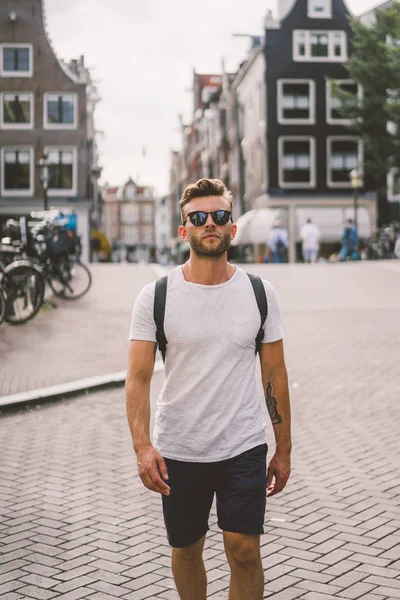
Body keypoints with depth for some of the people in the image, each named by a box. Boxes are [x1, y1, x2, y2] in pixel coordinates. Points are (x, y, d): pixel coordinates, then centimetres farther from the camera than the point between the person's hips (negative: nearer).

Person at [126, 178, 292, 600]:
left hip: (244, 447, 0)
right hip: (177, 451, 0)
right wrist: (142, 446, -22)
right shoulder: (156, 296, -6)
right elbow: (138, 378, -9)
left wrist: (284, 448, 5)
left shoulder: (259, 292, -1)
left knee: (244, 551, -1)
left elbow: (274, 374, 5)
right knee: (186, 550, 15)